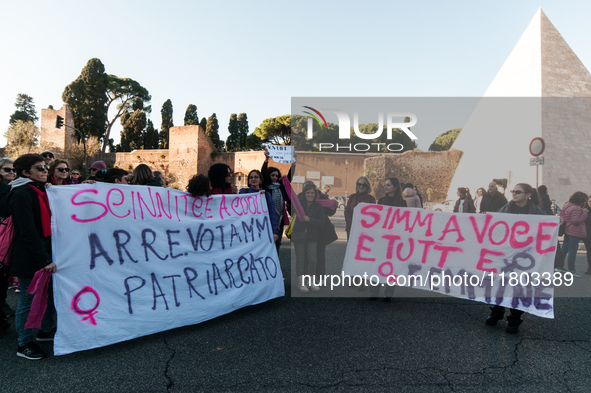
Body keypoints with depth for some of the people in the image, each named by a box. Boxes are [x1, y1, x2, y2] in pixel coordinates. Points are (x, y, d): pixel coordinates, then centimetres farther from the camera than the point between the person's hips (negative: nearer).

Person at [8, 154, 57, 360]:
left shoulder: (41, 191, 10)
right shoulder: (21, 194, -16)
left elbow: (49, 223, 18)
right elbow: (28, 232, -21)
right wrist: (44, 260, -22)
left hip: (45, 253, 8)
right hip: (30, 258, -8)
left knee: (50, 294, 18)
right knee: (28, 300, 5)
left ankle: (47, 330, 36)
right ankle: (24, 345, 21)